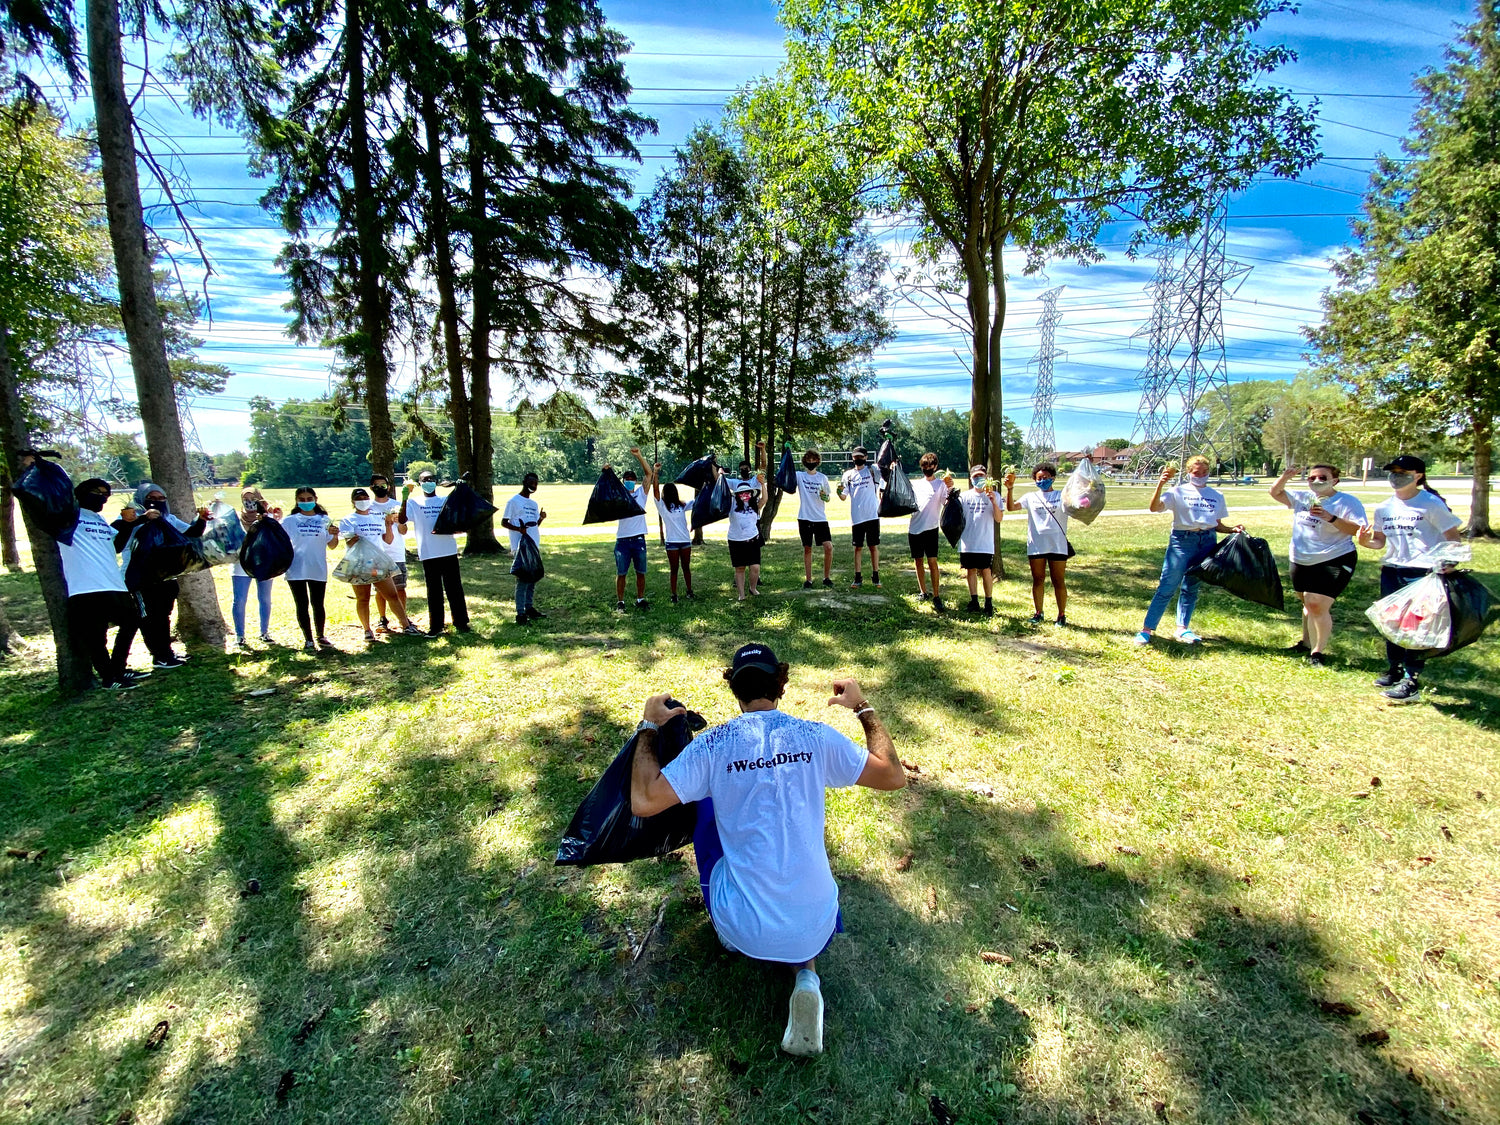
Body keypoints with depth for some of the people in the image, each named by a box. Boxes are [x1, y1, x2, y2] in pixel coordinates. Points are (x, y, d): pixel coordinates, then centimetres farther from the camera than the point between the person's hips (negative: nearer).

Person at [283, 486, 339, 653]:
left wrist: (335, 535, -15)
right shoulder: (289, 521, 5)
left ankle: (320, 636, 24)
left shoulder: (324, 520, 6)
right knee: (302, 606, 4)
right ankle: (308, 640, 13)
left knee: (318, 605, 8)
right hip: (296, 570, 0)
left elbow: (331, 546, 4)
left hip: (318, 569, 1)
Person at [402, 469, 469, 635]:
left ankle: (461, 622, 14)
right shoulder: (413, 503, 7)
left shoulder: (446, 500, 12)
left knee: (454, 588, 5)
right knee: (434, 591, 6)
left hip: (449, 551, 1)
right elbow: (401, 520, -8)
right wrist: (404, 498, -17)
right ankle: (435, 626, 14)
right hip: (428, 554, -1)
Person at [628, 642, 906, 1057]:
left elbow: (642, 802, -12)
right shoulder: (818, 737, -9)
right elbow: (895, 776, 1)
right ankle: (806, 974, 7)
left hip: (743, 929, 0)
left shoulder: (713, 744, -12)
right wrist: (863, 708, 10)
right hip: (815, 929, 1)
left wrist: (648, 727, 0)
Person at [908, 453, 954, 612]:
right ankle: (923, 592, 22)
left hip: (930, 528, -5)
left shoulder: (941, 484, 1)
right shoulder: (915, 483, 15)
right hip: (914, 528, 5)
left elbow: (947, 503, -9)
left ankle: (936, 596, -4)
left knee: (932, 561, -8)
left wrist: (950, 489, -27)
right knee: (918, 561, 11)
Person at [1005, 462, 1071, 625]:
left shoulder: (1063, 496, 5)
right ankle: (1038, 613, 21)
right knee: (1038, 580, 10)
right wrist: (1010, 489, -18)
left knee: (1058, 581, 4)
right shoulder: (1031, 497, 8)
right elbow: (1011, 507, -4)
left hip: (1057, 545, -2)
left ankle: (1062, 615, 13)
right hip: (1036, 546, 2)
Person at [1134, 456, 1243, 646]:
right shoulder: (1178, 492, 3)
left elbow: (1218, 525, 19)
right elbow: (1154, 507, -13)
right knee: (1168, 586, -8)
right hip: (1182, 540, -4)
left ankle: (1182, 628, 16)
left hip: (1208, 543, 4)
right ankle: (1147, 629, -6)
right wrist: (1160, 485, -24)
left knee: (1191, 587, 8)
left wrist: (1233, 529, 0)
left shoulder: (1217, 496, 16)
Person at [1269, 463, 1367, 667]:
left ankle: (1318, 651, -4)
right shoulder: (1302, 498, 7)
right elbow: (1275, 493, 11)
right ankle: (1307, 642, 33)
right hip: (1301, 561, 6)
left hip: (1333, 562, -6)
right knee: (1308, 603, 18)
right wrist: (1284, 477, -8)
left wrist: (1331, 518, -29)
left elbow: (1359, 530, -17)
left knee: (1317, 605, -14)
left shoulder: (1348, 502, -8)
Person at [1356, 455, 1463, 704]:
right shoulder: (1383, 508, 8)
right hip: (1391, 572, 6)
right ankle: (1394, 671, 27)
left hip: (1422, 574, -6)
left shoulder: (1431, 504, -7)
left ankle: (1412, 682, -1)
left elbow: (1452, 537, -7)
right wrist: (1366, 542, -9)